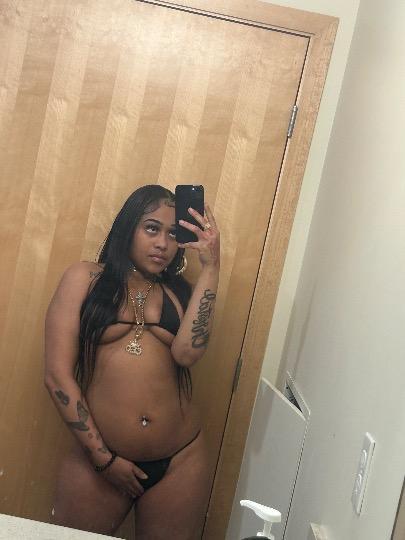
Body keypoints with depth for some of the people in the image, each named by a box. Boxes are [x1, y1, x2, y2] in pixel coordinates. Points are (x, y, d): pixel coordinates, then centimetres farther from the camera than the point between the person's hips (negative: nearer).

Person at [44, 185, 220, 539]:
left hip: (180, 462, 2)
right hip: (98, 459, -2)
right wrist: (103, 458, -7)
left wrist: (210, 267, -12)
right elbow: (57, 375, -6)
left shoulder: (180, 292, 6)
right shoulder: (85, 278, 0)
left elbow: (187, 353, -14)